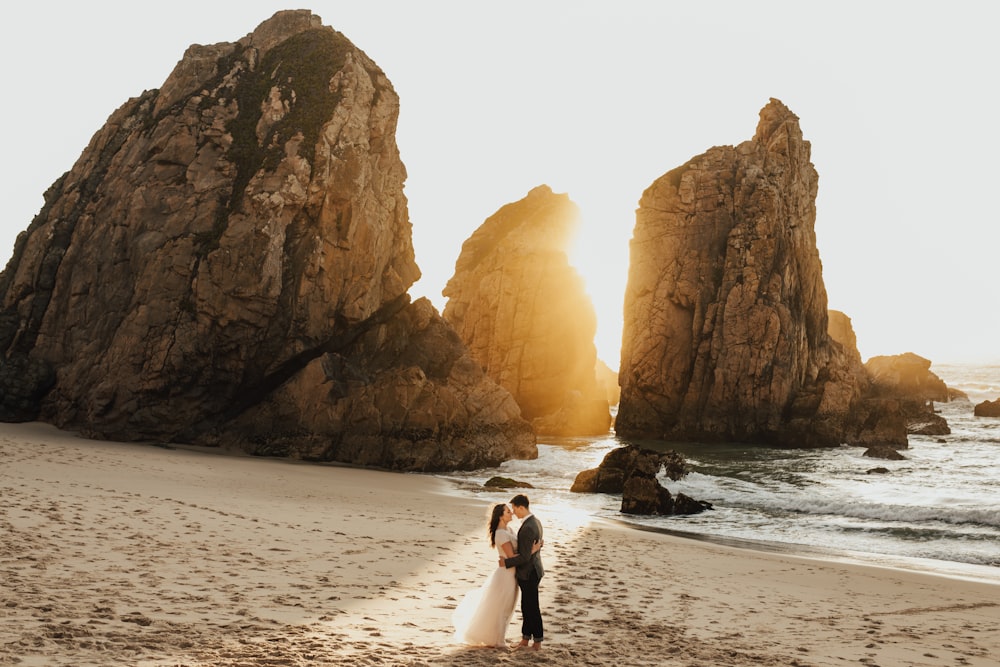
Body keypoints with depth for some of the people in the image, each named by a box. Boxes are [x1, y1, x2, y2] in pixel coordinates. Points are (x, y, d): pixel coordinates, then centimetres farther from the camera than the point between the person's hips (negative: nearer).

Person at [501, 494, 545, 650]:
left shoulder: (527, 528, -26)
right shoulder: (535, 522, 5)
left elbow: (525, 557, -25)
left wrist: (506, 562, -14)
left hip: (528, 574, -10)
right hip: (531, 571, 10)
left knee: (532, 608, 4)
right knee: (527, 607, 17)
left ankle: (538, 641, 15)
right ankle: (525, 639, 26)